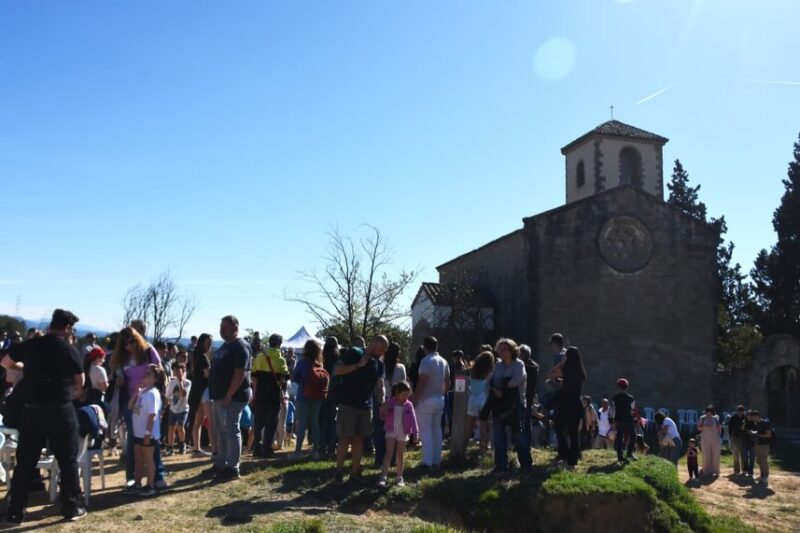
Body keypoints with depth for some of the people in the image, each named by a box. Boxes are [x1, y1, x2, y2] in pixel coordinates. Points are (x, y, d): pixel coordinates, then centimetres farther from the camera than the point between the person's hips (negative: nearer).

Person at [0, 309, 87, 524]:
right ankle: (71, 507, 11)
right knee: (68, 460, 7)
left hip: (31, 410, 3)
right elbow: (79, 384, 3)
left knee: (25, 462, 11)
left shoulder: (29, 345, 3)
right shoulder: (70, 350, -5)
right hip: (61, 410, -3)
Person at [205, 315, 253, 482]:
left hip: (232, 398, -10)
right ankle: (220, 464, 24)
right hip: (219, 396, 10)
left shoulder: (240, 347, -15)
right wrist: (216, 395, 16)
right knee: (220, 432, 15)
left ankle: (232, 468, 2)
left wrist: (228, 396, -23)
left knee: (231, 432, -4)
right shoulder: (225, 346, 16)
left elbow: (240, 374, -22)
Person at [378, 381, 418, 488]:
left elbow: (412, 419, -4)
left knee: (400, 455, 10)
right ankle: (383, 477, -10)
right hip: (391, 432, -1)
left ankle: (400, 478, 18)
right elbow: (383, 417, 2)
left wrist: (415, 433, -10)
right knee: (389, 453, -8)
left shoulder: (409, 405, -2)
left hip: (403, 433, 1)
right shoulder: (390, 403, -4)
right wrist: (383, 412, -20)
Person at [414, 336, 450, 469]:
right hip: (440, 400, 7)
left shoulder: (426, 361, -14)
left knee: (425, 431, -3)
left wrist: (415, 398, -14)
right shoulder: (443, 361, 9)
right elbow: (448, 382, 13)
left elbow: (422, 382, -20)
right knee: (437, 429, 12)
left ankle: (427, 461, -5)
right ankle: (436, 460, 16)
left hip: (426, 400, -7)